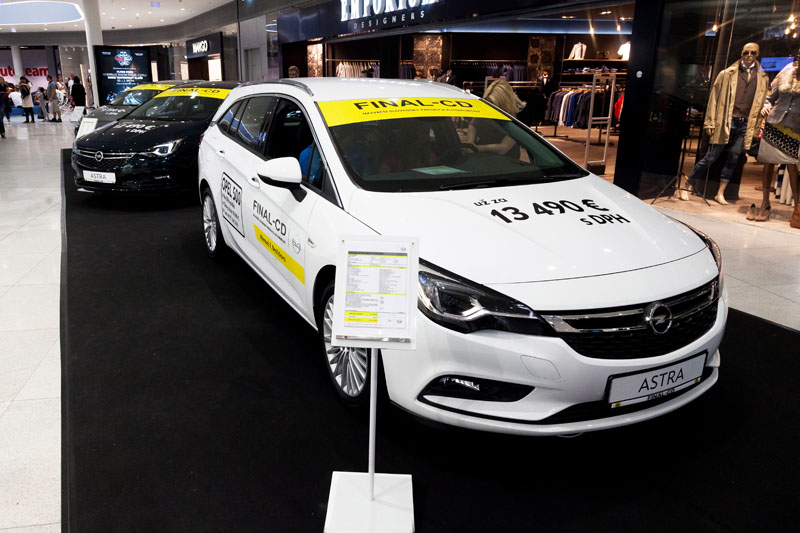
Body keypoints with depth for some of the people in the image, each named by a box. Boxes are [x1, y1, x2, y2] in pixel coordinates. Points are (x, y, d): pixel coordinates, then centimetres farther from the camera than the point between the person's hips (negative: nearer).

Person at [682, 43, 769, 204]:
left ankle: (720, 194, 12)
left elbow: (761, 103, 13)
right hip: (726, 122, -3)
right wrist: (710, 123, -4)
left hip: (745, 125, 3)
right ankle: (688, 186, 6)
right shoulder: (727, 74, 3)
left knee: (733, 159, 4)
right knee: (711, 157, -4)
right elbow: (714, 97, 2)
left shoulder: (763, 78, 11)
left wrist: (756, 128, 7)